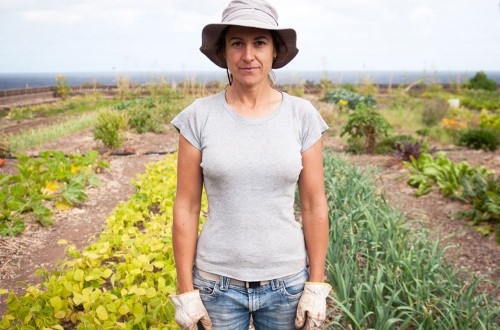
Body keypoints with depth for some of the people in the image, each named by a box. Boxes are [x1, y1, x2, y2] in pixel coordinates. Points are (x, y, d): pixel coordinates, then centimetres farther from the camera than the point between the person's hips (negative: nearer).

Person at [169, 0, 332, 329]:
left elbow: (315, 206, -3)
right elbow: (186, 208, -6)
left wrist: (316, 286, -3)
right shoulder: (199, 116, -9)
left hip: (286, 280, 1)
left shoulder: (303, 115, -7)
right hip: (217, 282, 0)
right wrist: (185, 291, -5)